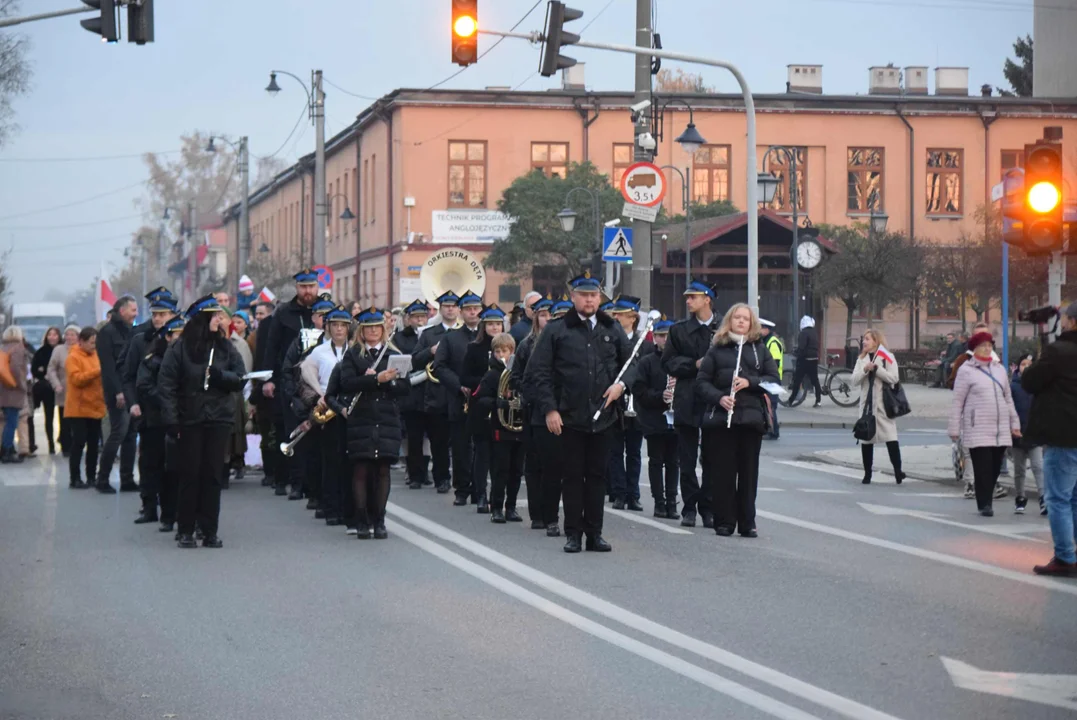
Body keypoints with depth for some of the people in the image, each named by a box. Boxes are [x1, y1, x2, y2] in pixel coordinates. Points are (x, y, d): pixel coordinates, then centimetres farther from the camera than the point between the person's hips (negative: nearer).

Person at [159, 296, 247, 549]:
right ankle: (185, 530, 6)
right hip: (190, 420, -2)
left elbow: (239, 380, 6)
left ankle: (210, 531, 6)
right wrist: (171, 420, -12)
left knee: (213, 474, 2)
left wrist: (218, 375, -13)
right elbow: (166, 384, -5)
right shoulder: (180, 348, -2)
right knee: (190, 474, -1)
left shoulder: (225, 348, 8)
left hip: (218, 419, 3)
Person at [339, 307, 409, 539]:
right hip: (360, 420, -2)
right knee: (361, 470, -3)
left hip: (387, 421, 2)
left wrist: (385, 381, -12)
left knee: (383, 470, 1)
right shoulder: (352, 355, 6)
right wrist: (377, 379, -20)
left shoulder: (393, 355, 13)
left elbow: (404, 387, 4)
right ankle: (362, 522, 3)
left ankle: (379, 521, 8)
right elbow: (347, 383, -11)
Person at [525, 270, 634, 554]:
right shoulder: (556, 332, 1)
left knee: (597, 475, 7)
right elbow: (537, 373, -1)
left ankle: (594, 533, 14)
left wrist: (621, 384, -3)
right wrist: (549, 409, -8)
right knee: (573, 476, 3)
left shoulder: (613, 330, 10)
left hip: (602, 416, 2)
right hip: (569, 418, -2)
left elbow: (630, 363, 18)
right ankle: (573, 533, 10)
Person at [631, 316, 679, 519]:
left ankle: (671, 502, 10)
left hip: (675, 419, 1)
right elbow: (639, 390, -5)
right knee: (656, 461, 3)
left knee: (673, 462, 5)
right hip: (654, 420, -1)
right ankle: (659, 502, 9)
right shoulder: (647, 361, 2)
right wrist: (660, 396, -19)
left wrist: (678, 387, -14)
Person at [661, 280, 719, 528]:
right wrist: (695, 365, -10)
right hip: (687, 402, 2)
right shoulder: (679, 330, 9)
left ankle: (708, 507, 10)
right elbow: (668, 363, 3)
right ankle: (689, 507, 12)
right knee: (687, 460, 4)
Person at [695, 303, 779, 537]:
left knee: (749, 472, 1)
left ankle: (747, 523, 6)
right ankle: (724, 522, 5)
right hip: (721, 418, -1)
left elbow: (773, 379, 6)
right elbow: (702, 382, 5)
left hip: (752, 418, 1)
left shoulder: (760, 349, 12)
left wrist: (749, 382, -10)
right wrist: (719, 397, -12)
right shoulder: (717, 350, 9)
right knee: (723, 471, -1)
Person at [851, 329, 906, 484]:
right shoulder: (862, 358, 13)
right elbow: (855, 380, 4)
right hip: (866, 403, 5)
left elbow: (894, 378, -12)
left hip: (884, 403, -5)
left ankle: (897, 471, -8)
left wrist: (876, 368, -15)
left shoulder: (887, 357, -1)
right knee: (866, 438, 6)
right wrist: (865, 370, -13)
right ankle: (867, 473, 13)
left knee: (891, 439, -11)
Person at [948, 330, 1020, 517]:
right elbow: (957, 402, -2)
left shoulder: (999, 368, 14)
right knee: (982, 467, -9)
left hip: (1001, 429, 5)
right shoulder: (966, 370, -2)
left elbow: (1008, 398, 19)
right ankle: (985, 504, -3)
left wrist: (1014, 423, 16)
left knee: (995, 467, 4)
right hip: (977, 430, -5)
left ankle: (986, 500, 15)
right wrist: (954, 429, -5)